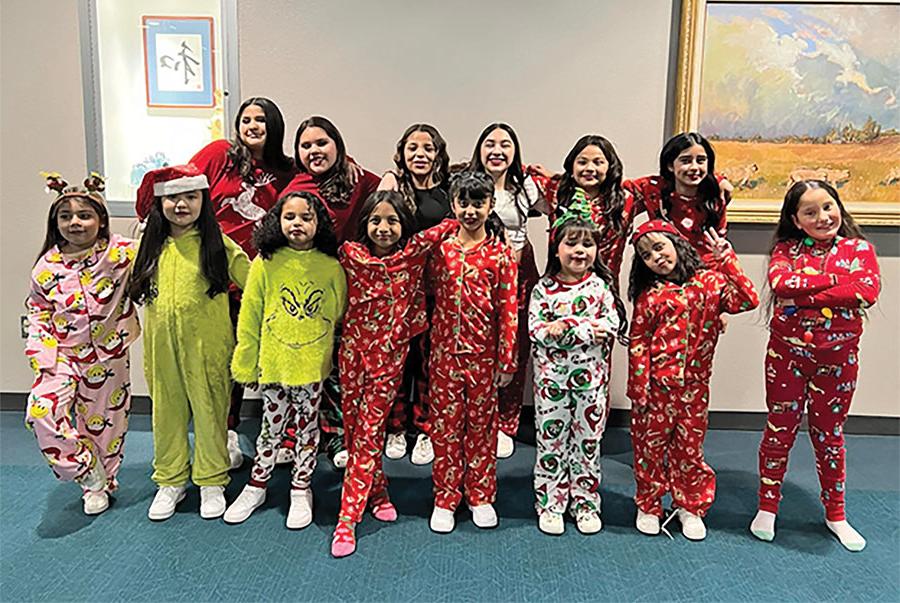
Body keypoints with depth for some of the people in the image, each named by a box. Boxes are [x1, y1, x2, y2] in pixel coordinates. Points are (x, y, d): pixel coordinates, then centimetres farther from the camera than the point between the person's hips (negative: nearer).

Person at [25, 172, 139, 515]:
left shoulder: (120, 252, -9)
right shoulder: (46, 266, -2)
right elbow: (38, 311, 5)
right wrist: (42, 355, -4)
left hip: (109, 357, -1)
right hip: (65, 355, 1)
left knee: (104, 421, 11)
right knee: (40, 411, -18)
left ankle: (102, 484, 37)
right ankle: (87, 471, 6)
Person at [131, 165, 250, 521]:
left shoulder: (218, 244, -4)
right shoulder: (151, 247, 8)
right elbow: (135, 289, 22)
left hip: (207, 345, -3)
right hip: (162, 345, 4)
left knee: (209, 410, 6)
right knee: (167, 412, 13)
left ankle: (212, 482, 22)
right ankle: (170, 481, 29)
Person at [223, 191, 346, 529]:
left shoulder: (331, 267, -3)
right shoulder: (265, 264, -3)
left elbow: (341, 316, 4)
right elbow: (249, 316, 0)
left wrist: (338, 360, 4)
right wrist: (247, 363, 0)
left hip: (313, 364, 0)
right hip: (274, 362, 0)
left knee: (308, 426, 12)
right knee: (272, 426, 12)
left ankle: (301, 491, 30)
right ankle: (256, 486, 33)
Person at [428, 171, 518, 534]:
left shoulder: (501, 254, -4)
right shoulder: (440, 250, 2)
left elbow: (508, 309, -4)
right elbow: (430, 298, 9)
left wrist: (507, 360, -6)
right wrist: (426, 349, 5)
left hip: (484, 354, -1)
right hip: (445, 351, 1)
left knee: (482, 423, 11)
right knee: (445, 424, 8)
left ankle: (480, 496, 26)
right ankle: (445, 498, 21)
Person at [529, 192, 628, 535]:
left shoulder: (601, 286, 1)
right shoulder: (543, 289, -1)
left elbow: (612, 324, -10)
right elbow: (535, 330, -10)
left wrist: (565, 326, -18)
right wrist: (588, 327, -18)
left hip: (590, 374, 1)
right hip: (551, 373, -1)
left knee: (588, 436, 10)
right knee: (551, 436, 6)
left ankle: (585, 502, 25)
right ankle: (550, 504, 20)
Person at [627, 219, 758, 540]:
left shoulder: (709, 281, 0)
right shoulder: (649, 295, -3)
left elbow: (747, 300, -14)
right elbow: (637, 344, -4)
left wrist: (726, 261, -14)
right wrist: (639, 388, -8)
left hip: (694, 385, 1)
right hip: (655, 384, -1)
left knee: (689, 447, 13)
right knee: (649, 445, 10)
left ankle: (690, 507, 30)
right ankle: (648, 506, 27)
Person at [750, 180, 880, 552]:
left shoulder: (859, 249, 1)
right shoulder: (786, 248, 1)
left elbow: (867, 291, -18)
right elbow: (780, 283, -20)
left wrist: (803, 296, -20)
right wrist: (837, 278, -19)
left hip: (838, 355, 1)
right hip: (787, 352, 0)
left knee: (829, 434, 14)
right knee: (780, 430, 9)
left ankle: (835, 514, 31)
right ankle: (767, 507, 25)